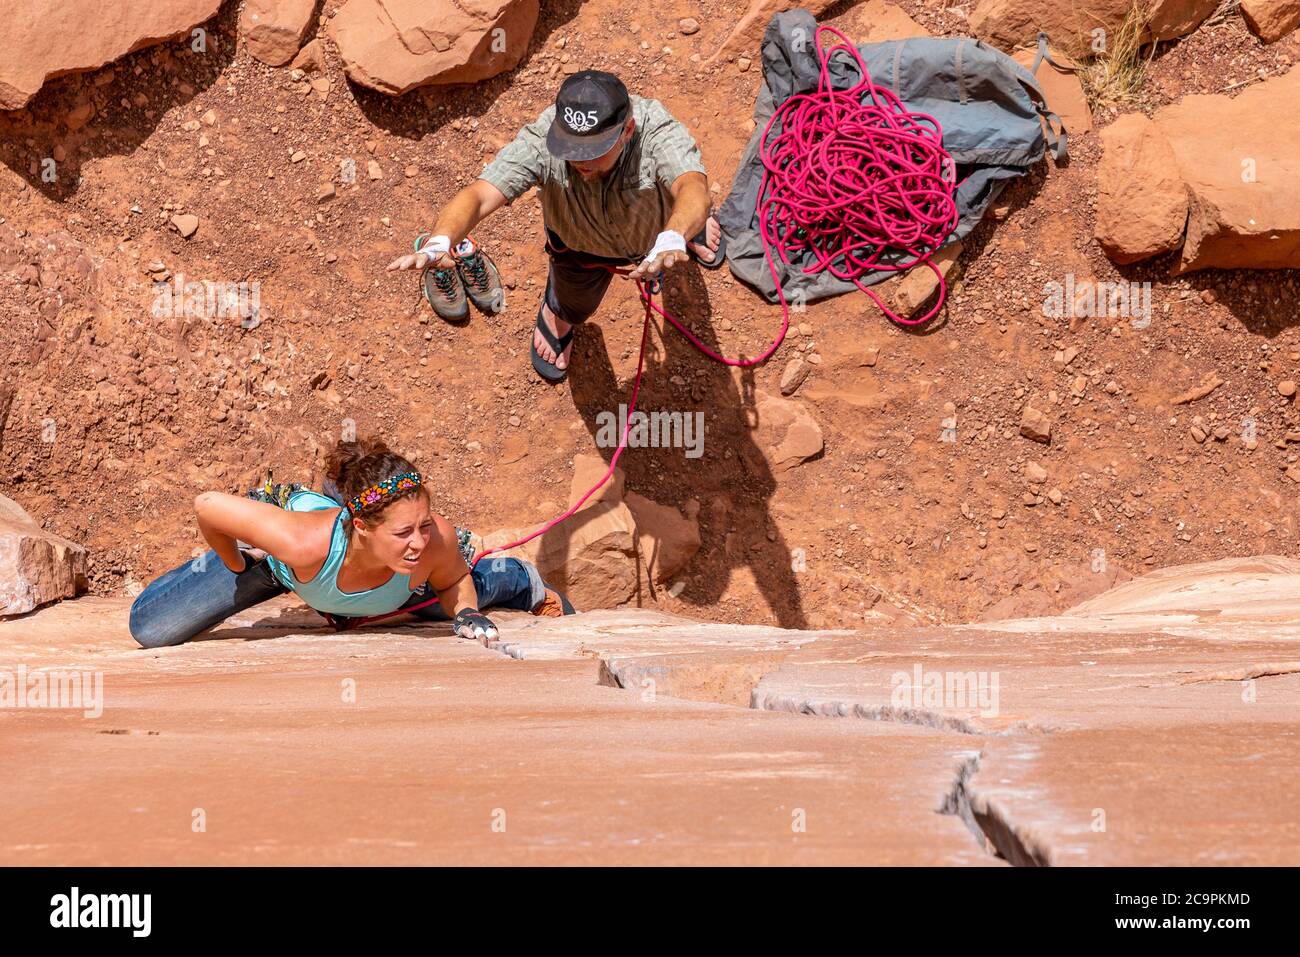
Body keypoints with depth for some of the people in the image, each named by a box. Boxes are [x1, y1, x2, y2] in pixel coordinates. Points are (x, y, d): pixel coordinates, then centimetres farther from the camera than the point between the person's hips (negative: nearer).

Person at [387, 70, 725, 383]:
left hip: (662, 226, 0)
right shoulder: (541, 141, -45)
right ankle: (556, 312, 64)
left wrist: (672, 240, -90)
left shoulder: (659, 133, -48)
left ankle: (692, 229, 69)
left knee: (709, 255, 32)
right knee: (573, 307, 26)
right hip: (580, 239, 0)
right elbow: (478, 195, -56)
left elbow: (693, 187, -67)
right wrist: (440, 241, -79)